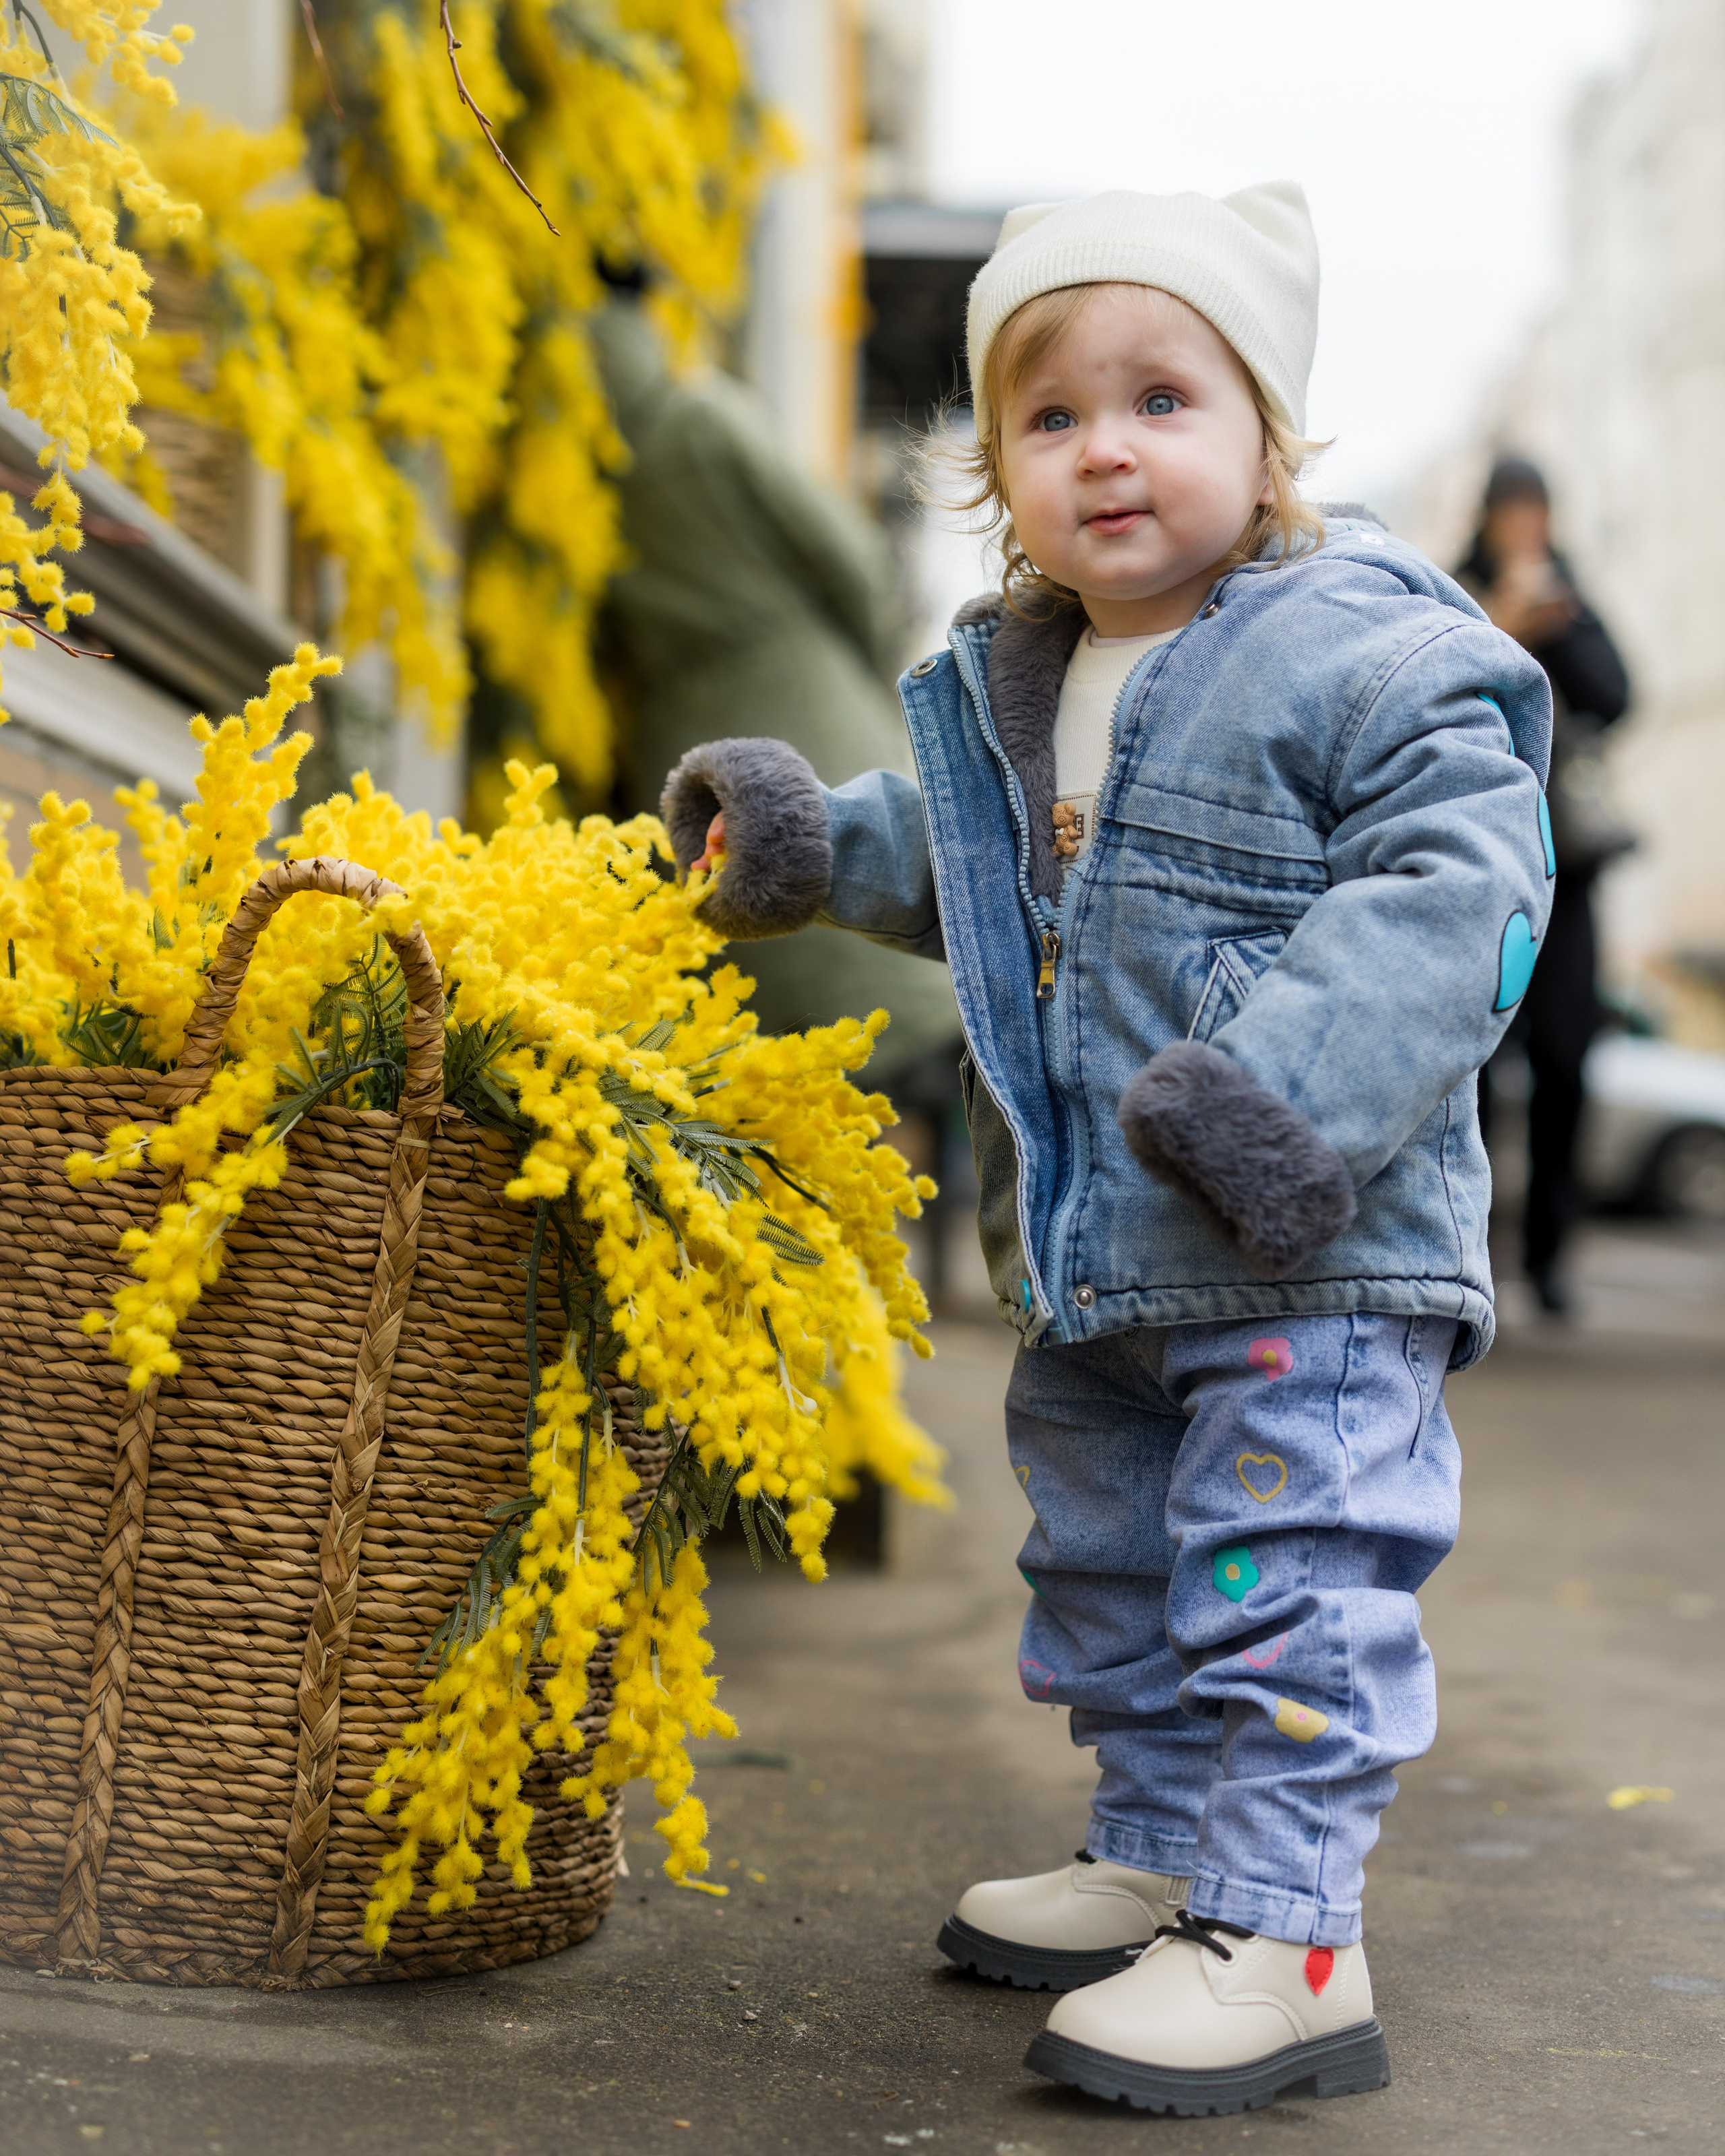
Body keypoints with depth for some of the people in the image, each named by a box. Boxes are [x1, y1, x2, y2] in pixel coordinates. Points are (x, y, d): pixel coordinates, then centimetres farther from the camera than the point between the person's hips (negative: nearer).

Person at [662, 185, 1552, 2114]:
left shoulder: (1366, 657, -14)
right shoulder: (1001, 690, 10)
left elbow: (1452, 887, -22)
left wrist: (1295, 1087, -32)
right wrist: (810, 843, 14)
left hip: (1311, 1257, -8)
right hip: (1089, 1265, 9)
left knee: (1282, 1585, -7)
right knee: (1108, 1570, 19)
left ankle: (1280, 1940, 2)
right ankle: (1155, 1863, 36)